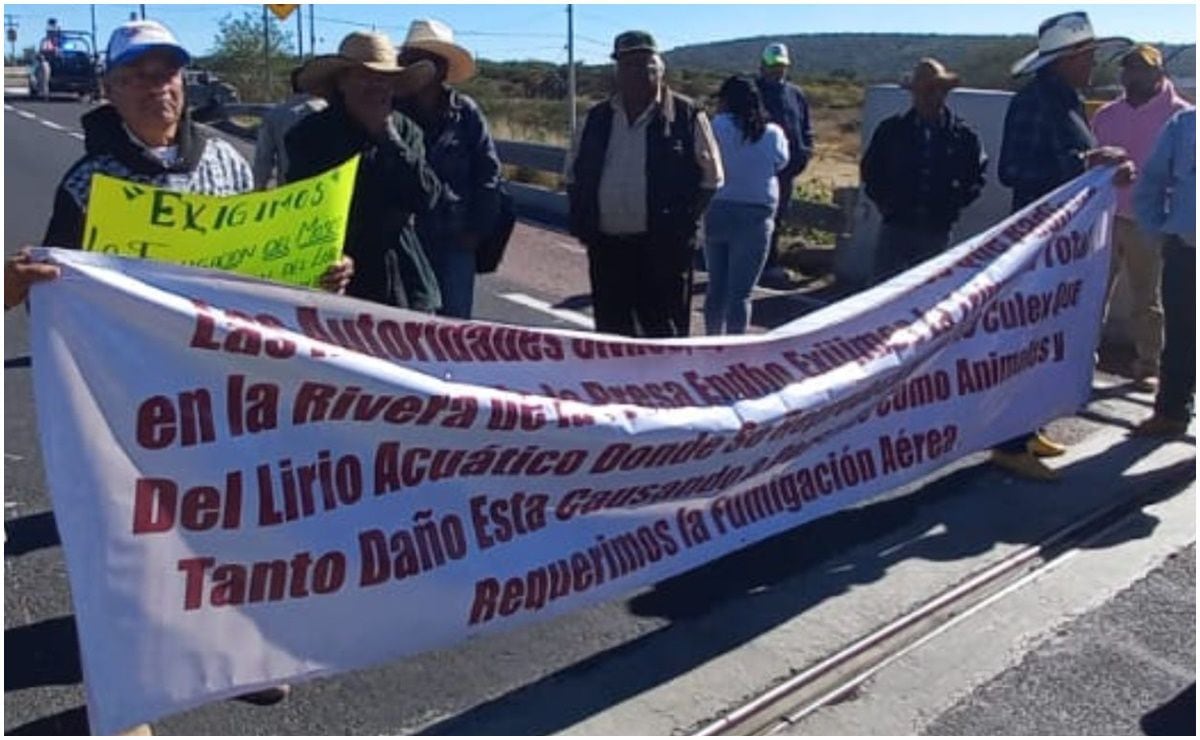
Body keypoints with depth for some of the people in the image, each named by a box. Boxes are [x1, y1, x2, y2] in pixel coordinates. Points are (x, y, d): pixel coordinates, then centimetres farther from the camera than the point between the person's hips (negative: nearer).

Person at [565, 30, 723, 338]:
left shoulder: (687, 116, -1)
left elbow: (710, 176, 1)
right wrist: (580, 221, 7)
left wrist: (682, 224, -8)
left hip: (663, 248, -4)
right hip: (606, 246, 4)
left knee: (663, 333, 1)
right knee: (611, 332, 11)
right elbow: (573, 174, 19)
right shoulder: (597, 118, 11)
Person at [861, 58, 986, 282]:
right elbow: (870, 171, 11)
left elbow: (977, 176, 10)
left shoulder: (963, 135, 2)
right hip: (896, 228, 0)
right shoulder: (891, 130, 2)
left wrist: (956, 203, -3)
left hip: (937, 232, 1)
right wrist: (884, 202, 0)